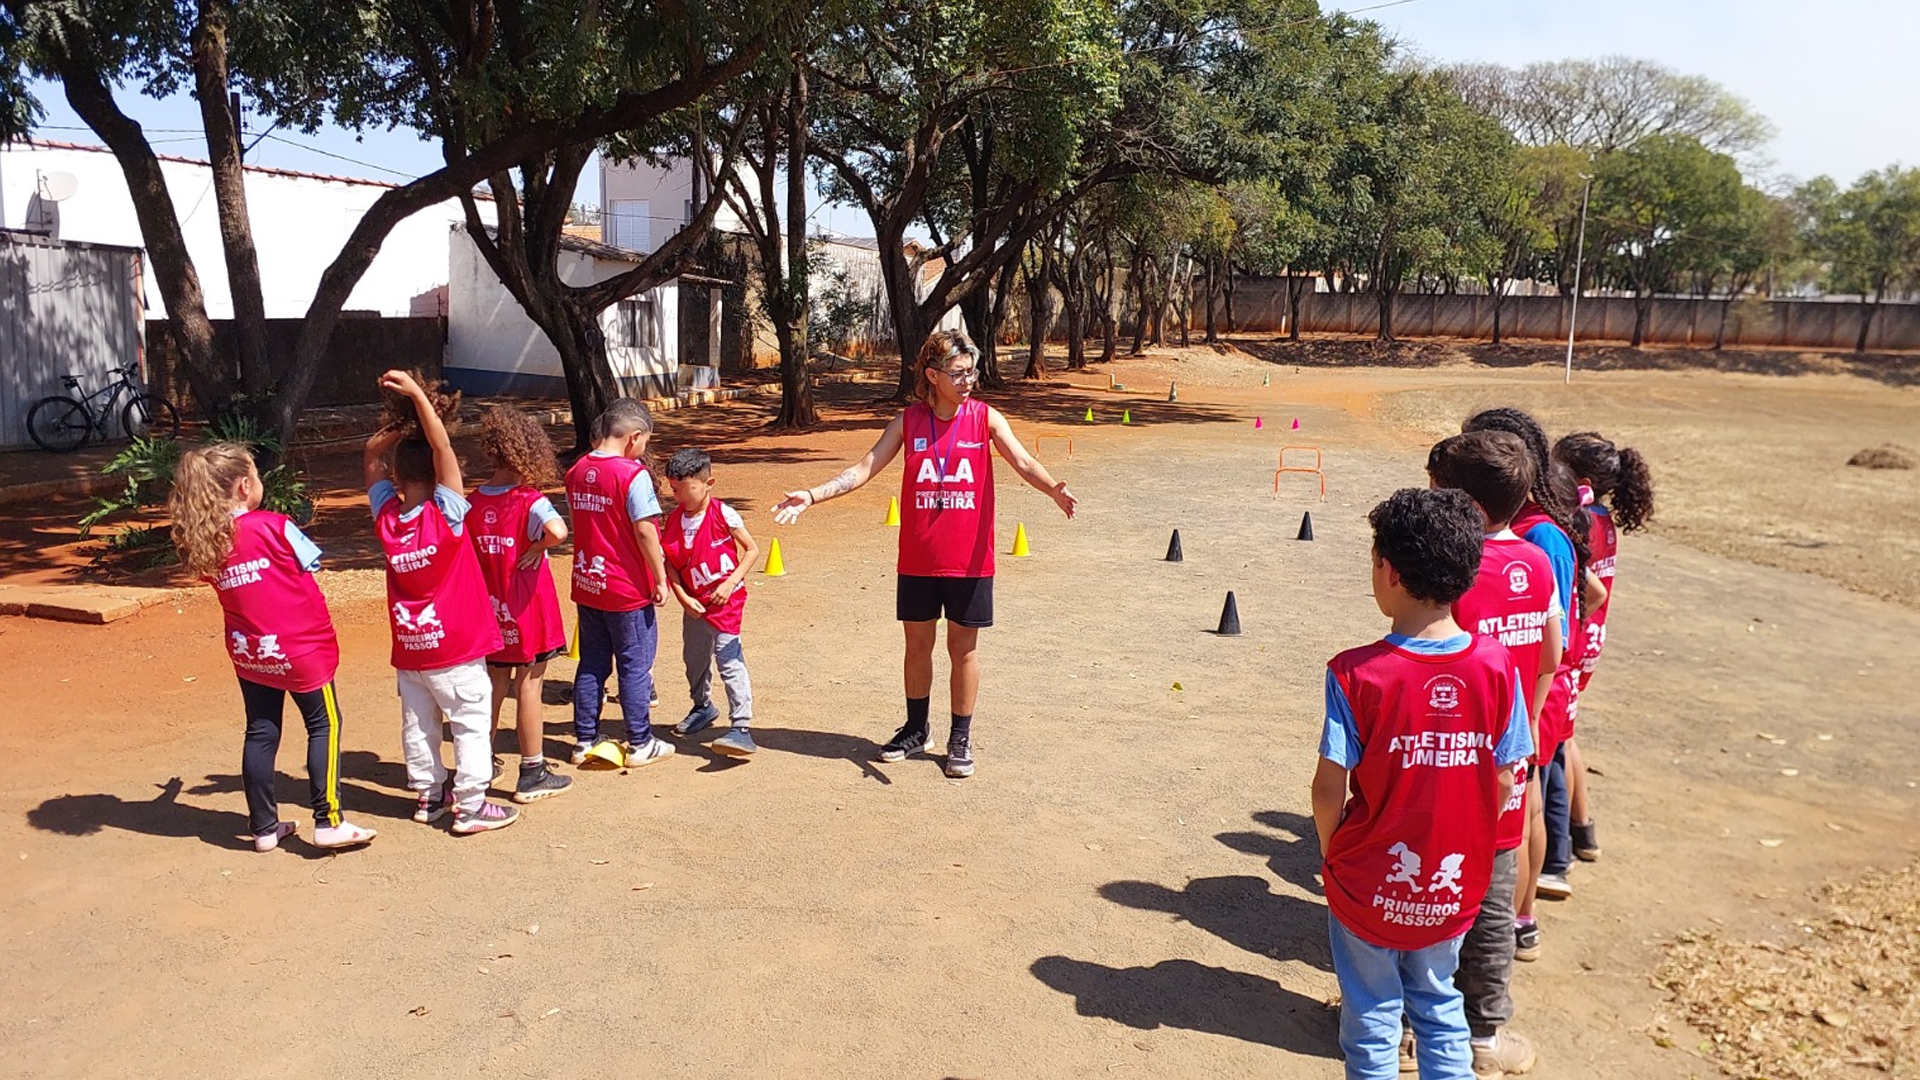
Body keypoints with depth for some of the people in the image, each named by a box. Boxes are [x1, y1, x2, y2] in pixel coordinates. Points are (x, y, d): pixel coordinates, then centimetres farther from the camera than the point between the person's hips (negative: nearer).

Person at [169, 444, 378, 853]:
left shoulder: (200, 544, -3)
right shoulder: (274, 526, -18)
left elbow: (224, 584, 7)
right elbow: (311, 563, -5)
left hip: (248, 652, 5)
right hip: (299, 648, -5)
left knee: (260, 733, 13)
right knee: (324, 725, 6)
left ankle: (264, 827, 21)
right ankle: (328, 822, 4)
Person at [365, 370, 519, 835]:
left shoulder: (386, 515, -4)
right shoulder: (444, 514, -17)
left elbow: (371, 458, 10)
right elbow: (442, 447, -24)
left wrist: (396, 430, -1)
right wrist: (417, 395, -22)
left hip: (408, 648, 5)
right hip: (455, 647, -5)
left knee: (418, 724, 15)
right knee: (471, 724, 2)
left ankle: (428, 796, 25)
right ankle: (470, 808, 3)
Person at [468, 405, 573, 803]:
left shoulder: (473, 503, 0)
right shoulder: (530, 501, -17)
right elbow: (557, 531, -36)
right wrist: (536, 550, -19)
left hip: (491, 612, 6)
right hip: (528, 610, -5)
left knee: (495, 683, 18)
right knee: (529, 684, 2)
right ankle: (532, 774, 11)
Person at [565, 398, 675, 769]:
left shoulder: (577, 472, 4)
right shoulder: (633, 475, -18)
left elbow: (580, 521, 12)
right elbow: (645, 532, -19)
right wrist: (660, 579, -10)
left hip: (586, 584, 6)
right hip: (628, 589, -6)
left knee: (591, 664, 16)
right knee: (635, 666, 6)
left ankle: (585, 740, 23)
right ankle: (639, 744, 15)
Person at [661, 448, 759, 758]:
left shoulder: (723, 514, -13)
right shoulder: (674, 520, -1)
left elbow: (751, 549, -6)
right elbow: (670, 564, 2)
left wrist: (730, 583, -15)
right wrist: (683, 597, -10)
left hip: (726, 600, -6)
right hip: (695, 605, 6)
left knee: (729, 659, -14)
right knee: (694, 659, 20)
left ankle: (742, 728, -16)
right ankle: (703, 707, 46)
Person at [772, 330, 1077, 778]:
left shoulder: (985, 417, -3)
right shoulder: (908, 422, 1)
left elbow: (1022, 461, -16)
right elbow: (865, 468, -1)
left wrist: (1052, 488, -37)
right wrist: (812, 496, -12)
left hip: (969, 560, -2)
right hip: (918, 560, 2)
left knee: (963, 648, 8)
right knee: (917, 644, 14)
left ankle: (961, 739, 23)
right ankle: (917, 729, 33)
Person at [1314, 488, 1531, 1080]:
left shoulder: (1355, 673, -22)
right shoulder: (1496, 664, -13)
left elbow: (1330, 789, -17)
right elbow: (1504, 780, -5)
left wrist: (1331, 852, 2)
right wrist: (1458, 842, 11)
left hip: (1369, 888, -3)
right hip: (1452, 890, 3)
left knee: (1372, 1020, 17)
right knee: (1439, 1009, 24)